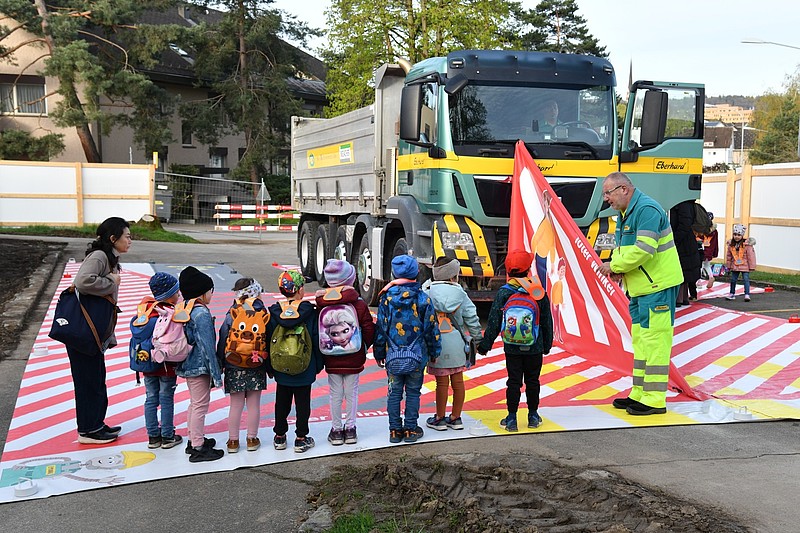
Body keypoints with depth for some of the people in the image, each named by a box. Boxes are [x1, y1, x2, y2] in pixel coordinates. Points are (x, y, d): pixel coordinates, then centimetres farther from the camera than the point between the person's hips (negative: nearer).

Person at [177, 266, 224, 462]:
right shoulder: (202, 313, -20)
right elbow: (207, 346, -21)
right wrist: (216, 374, -16)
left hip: (188, 365, 9)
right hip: (199, 366, -9)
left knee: (195, 403, 21)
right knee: (200, 405, -2)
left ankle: (194, 440, 32)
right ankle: (198, 449, 3)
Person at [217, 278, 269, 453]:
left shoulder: (231, 316, -9)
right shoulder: (264, 314, -6)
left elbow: (222, 342, -4)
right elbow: (269, 340, 0)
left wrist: (220, 364, 5)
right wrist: (269, 366, 10)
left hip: (234, 368, -1)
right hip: (257, 368, 1)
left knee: (235, 405, 8)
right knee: (254, 404, 10)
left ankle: (233, 441, 17)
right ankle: (252, 439, 20)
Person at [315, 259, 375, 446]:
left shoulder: (321, 304, -5)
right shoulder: (358, 304, -11)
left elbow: (316, 330, 0)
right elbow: (369, 328, -8)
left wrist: (323, 350, 13)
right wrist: (364, 346, 10)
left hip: (331, 360, 1)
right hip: (354, 359, -1)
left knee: (335, 394, 10)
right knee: (351, 393, 10)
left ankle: (336, 430, 17)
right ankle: (350, 429, 17)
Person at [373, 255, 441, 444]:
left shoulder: (387, 297, -6)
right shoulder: (423, 298, -7)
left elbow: (381, 326, -1)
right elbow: (431, 327, -1)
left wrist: (379, 352, 10)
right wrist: (434, 351, 12)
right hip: (417, 356, 0)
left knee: (394, 392, 11)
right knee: (413, 392, 10)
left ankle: (395, 430, 16)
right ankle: (411, 430, 15)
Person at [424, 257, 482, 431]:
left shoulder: (428, 295, -6)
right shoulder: (461, 295, 0)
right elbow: (472, 319, 3)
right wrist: (477, 338, 15)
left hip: (438, 345, -2)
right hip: (457, 345, 2)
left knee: (442, 382, 4)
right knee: (458, 381, 11)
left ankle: (440, 419, 16)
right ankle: (456, 418, 20)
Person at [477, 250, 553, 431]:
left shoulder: (503, 293, -9)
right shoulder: (539, 292, -3)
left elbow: (494, 322, -6)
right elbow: (547, 321, 5)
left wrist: (485, 345, 2)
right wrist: (547, 344, 17)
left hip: (512, 347, -1)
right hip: (535, 348, 1)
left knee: (513, 382, 5)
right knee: (532, 381, 12)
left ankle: (512, 418, 8)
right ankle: (533, 416, 22)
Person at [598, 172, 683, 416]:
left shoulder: (646, 209, -18)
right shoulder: (625, 213, 15)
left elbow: (644, 249, -26)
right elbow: (621, 247, 18)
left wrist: (615, 266, -16)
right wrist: (616, 267, -3)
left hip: (658, 286, -11)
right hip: (640, 287, 11)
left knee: (653, 339, -7)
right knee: (640, 339, 15)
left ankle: (654, 400, -2)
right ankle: (640, 394, 24)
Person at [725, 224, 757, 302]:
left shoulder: (747, 244, -13)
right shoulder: (731, 244, 2)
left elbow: (750, 256, -10)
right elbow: (728, 256, 11)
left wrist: (751, 266, -9)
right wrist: (728, 266, 13)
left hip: (745, 266, -5)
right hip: (735, 266, 5)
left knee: (746, 279, -7)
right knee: (733, 280, 11)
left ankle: (747, 295, -5)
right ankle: (732, 294, 24)